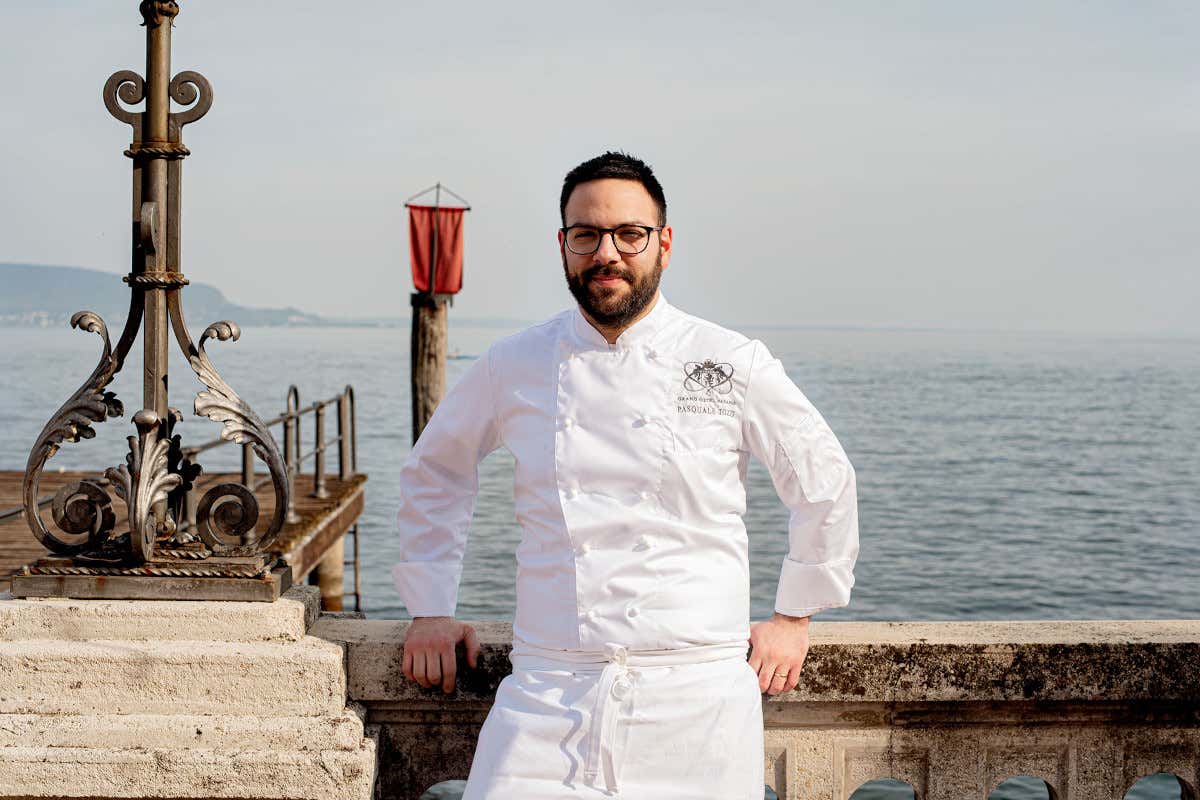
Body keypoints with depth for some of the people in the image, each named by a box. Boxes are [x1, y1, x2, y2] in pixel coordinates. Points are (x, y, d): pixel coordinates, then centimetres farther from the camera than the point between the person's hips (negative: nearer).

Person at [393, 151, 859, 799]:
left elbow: (824, 481, 12)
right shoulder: (514, 365, 5)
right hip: (548, 694, 1)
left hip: (696, 694, -1)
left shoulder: (732, 365, 0)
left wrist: (794, 616, 13)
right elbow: (434, 472, 21)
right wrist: (430, 609, 17)